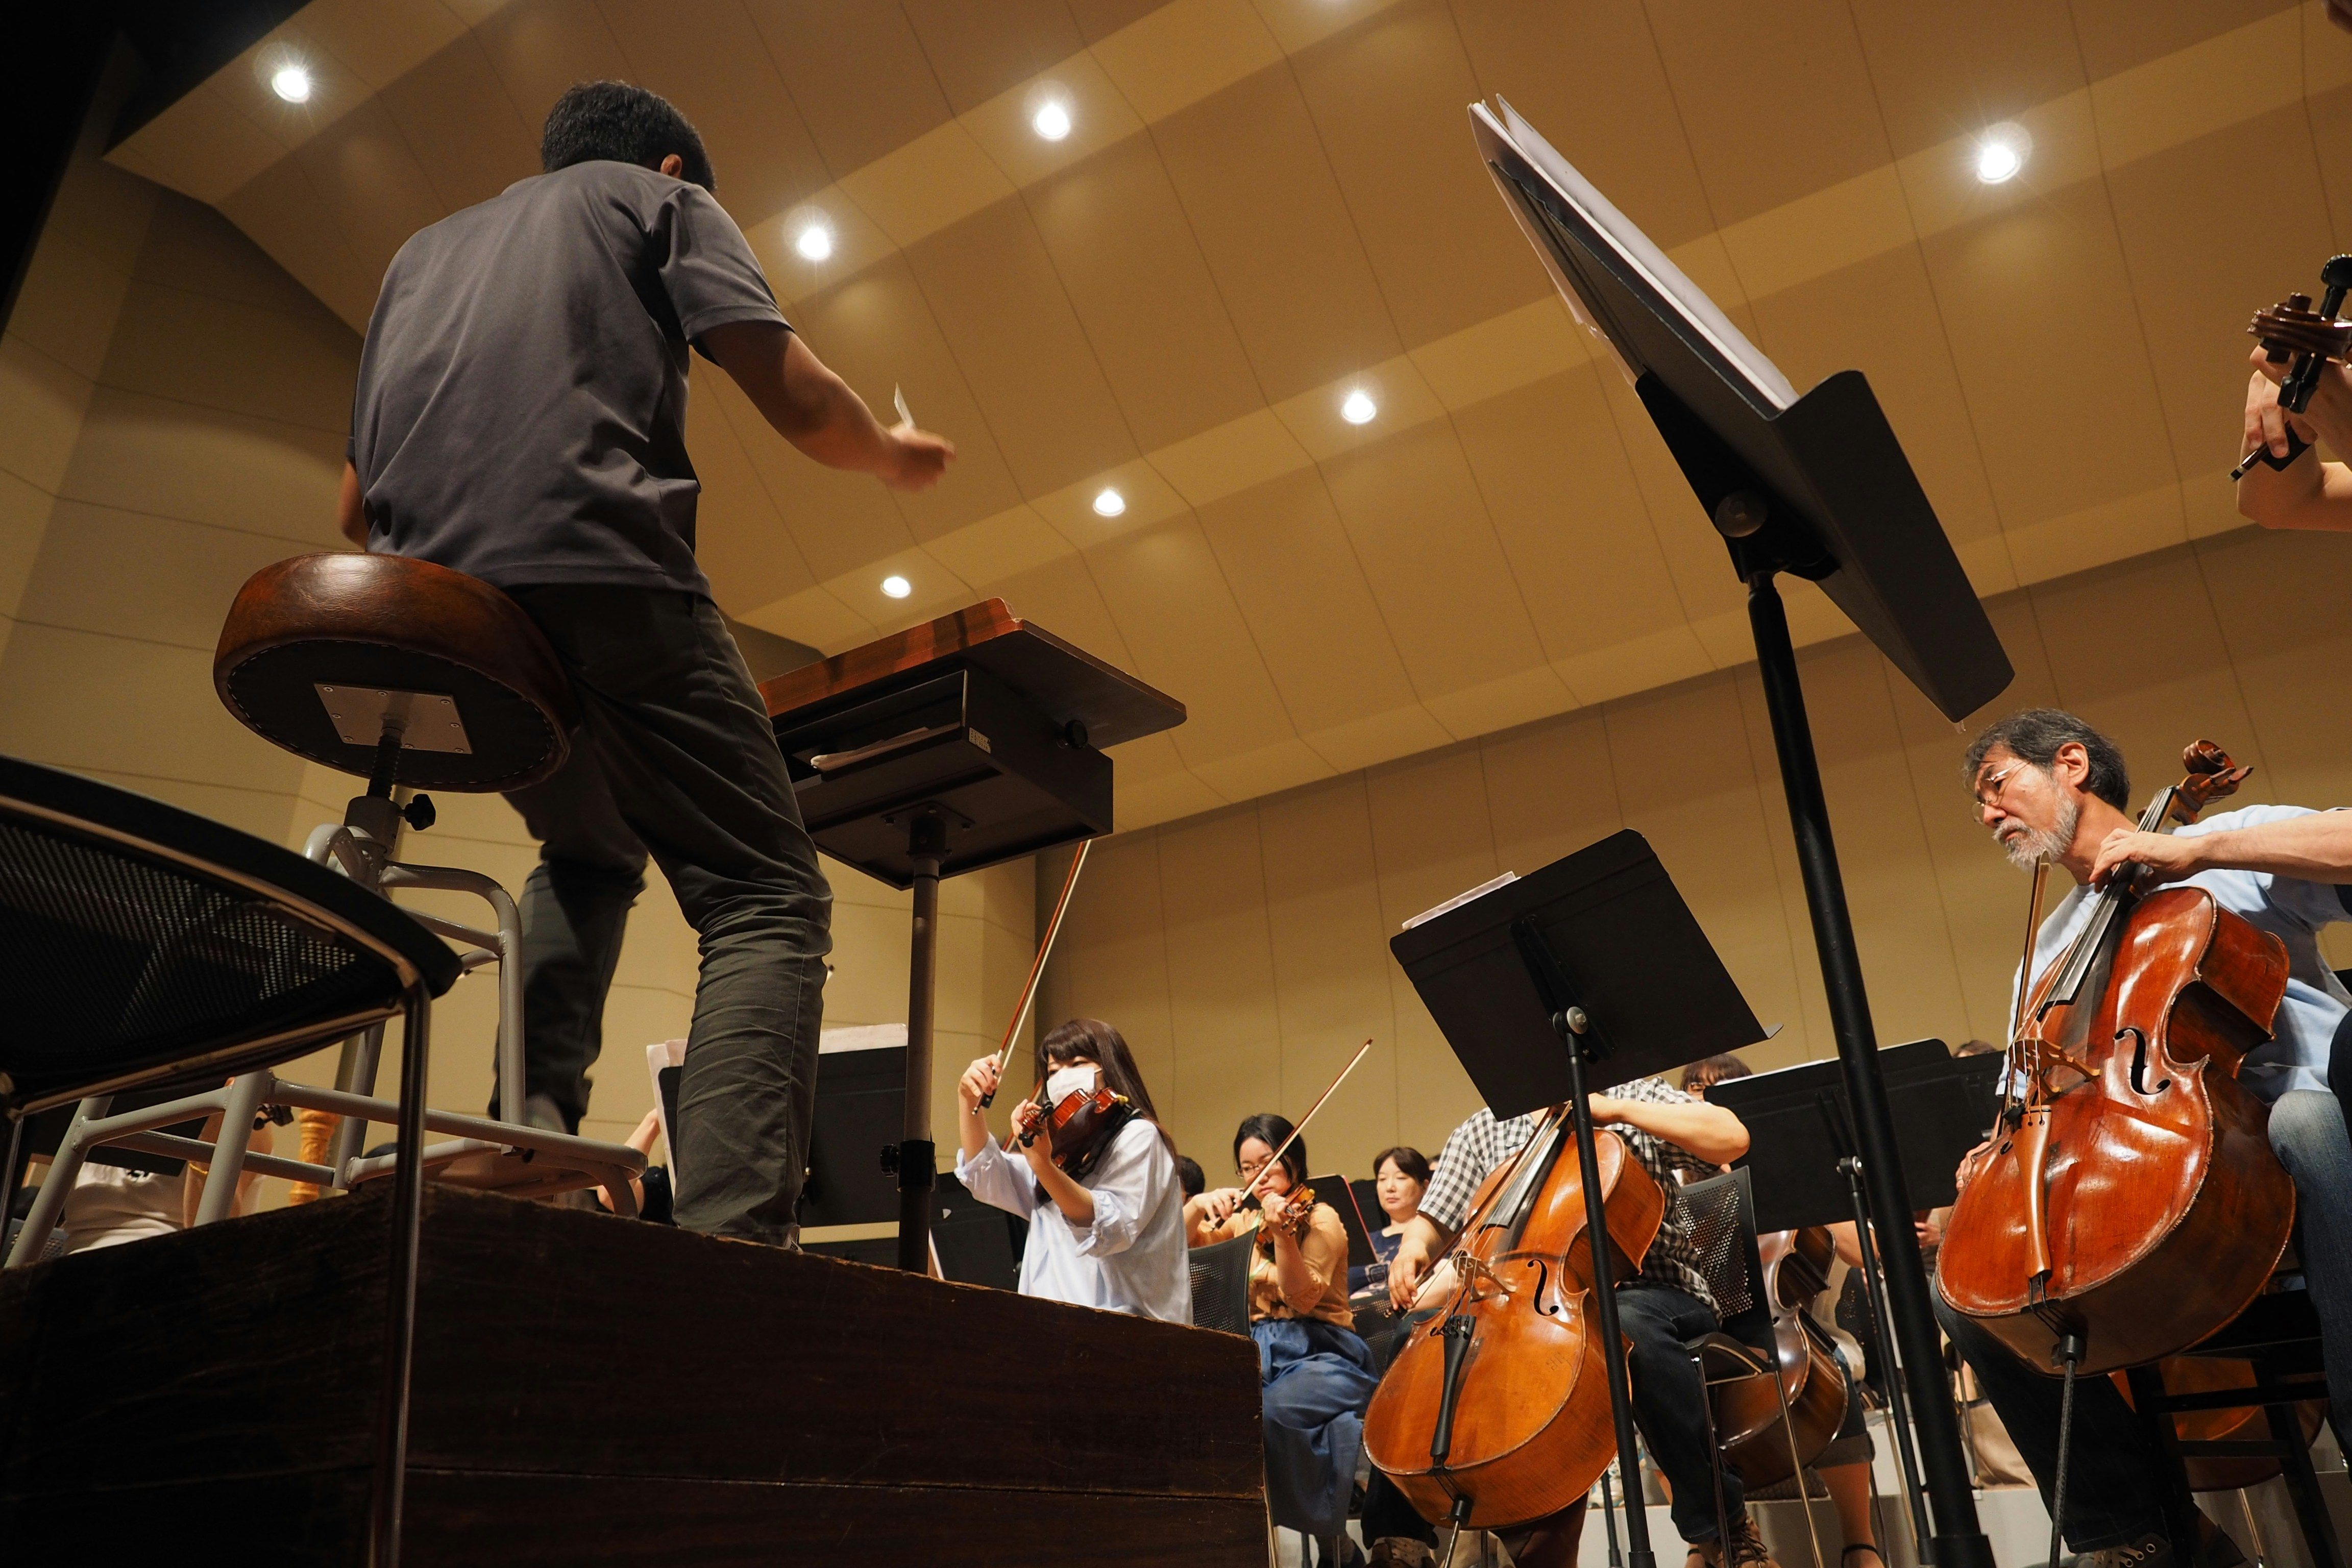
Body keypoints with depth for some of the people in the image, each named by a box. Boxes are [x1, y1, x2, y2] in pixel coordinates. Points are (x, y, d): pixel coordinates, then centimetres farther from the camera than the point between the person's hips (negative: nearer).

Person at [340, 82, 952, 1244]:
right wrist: (892, 454, 23)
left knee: (589, 856, 29)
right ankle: (729, 1241, -23)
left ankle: (531, 1123, 7)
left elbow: (356, 506, 28)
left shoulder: (423, 249, 34)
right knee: (765, 900, -4)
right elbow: (797, 405, 3)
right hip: (594, 569, -6)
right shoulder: (661, 198, 19)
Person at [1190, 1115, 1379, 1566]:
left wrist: (1282, 1233, -32)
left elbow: (1303, 1298, -16)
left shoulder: (1320, 1219, -2)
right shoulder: (1242, 1222, 14)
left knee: (1273, 1412, -35)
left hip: (1320, 1357, -4)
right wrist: (1198, 1204, -12)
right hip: (1256, 1355, 4)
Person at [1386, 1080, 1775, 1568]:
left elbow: (1733, 1138, -7)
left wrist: (1616, 1109, -10)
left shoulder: (1635, 1097, 9)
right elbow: (1433, 1220, 13)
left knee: (1627, 1324, -39)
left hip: (1650, 1296, -4)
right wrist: (1414, 1248, -11)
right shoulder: (1483, 1130, 16)